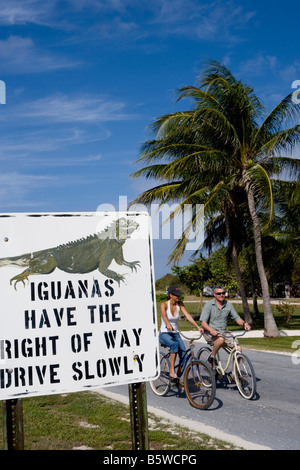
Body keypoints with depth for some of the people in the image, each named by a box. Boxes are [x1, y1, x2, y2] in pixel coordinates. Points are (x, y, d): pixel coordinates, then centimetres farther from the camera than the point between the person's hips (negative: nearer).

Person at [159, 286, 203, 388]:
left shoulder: (180, 304, 1)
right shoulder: (164, 304, -12)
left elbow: (188, 316, -10)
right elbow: (164, 316, -32)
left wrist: (198, 326, -24)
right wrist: (168, 324, -53)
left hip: (175, 334, 5)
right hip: (164, 334, -5)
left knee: (184, 354, -15)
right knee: (174, 344, -37)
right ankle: (172, 371, -28)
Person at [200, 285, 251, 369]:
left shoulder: (228, 305, 5)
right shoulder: (209, 305, -8)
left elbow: (237, 318, 8)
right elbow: (203, 322, -15)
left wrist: (244, 323, -14)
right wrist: (211, 330, -35)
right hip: (210, 334, -5)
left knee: (238, 348, -15)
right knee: (221, 339, -38)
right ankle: (212, 358, -12)